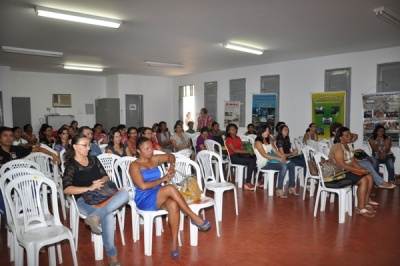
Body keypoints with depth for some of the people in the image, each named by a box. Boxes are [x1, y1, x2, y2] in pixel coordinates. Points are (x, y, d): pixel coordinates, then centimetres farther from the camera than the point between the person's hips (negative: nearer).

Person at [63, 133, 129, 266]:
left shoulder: (94, 159, 17)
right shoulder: (71, 166, 2)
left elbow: (106, 177, 17)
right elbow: (66, 189, -12)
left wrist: (100, 182, -7)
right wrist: (89, 188, -20)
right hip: (84, 199, -5)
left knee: (124, 193, -28)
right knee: (108, 215, -35)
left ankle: (95, 217, -42)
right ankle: (111, 255, -24)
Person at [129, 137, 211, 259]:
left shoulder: (154, 159, 13)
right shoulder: (134, 165, -4)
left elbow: (170, 156, 28)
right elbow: (143, 186, -16)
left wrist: (172, 165, 7)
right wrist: (161, 180, -11)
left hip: (160, 197, 5)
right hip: (145, 200, -5)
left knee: (174, 205, -32)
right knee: (170, 188, -33)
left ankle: (174, 242, -23)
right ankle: (194, 218, -23)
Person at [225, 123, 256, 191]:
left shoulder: (238, 138, 20)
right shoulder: (228, 139, -2)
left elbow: (241, 148, 14)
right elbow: (234, 150, -12)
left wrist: (249, 152, -6)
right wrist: (247, 152, -15)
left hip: (241, 154, 6)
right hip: (234, 157, -6)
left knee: (255, 158, -21)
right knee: (251, 161, -28)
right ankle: (248, 183, -24)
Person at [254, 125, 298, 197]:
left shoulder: (269, 141, 18)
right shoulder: (258, 142, -7)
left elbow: (275, 150, 11)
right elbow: (264, 155, -17)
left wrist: (282, 155, -10)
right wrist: (278, 158, -22)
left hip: (271, 160, 8)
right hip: (264, 163, -8)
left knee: (291, 164, -6)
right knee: (283, 166, -28)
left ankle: (292, 187, -3)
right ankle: (279, 190, -23)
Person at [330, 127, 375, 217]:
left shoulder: (347, 146, 12)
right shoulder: (337, 147, -19)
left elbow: (353, 161, 10)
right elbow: (342, 165, -25)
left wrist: (362, 168, -8)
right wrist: (360, 171, -21)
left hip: (348, 170, 9)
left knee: (369, 177, -4)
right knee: (364, 180, -22)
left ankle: (366, 203, 2)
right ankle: (361, 208, -17)